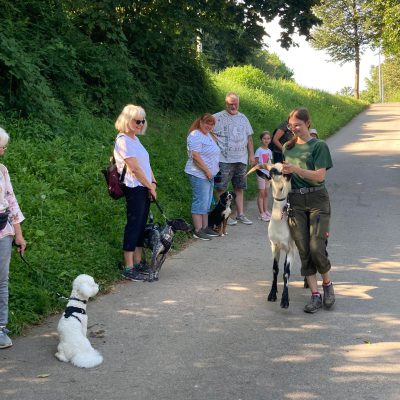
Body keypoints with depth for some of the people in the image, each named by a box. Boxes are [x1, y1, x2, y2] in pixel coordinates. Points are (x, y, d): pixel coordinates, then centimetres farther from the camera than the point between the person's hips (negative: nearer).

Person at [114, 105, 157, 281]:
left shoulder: (135, 139, 15)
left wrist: (153, 182, 3)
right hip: (134, 189, -9)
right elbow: (135, 168, -16)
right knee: (133, 225, -6)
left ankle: (138, 263, 22)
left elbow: (146, 164, 15)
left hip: (144, 188, 9)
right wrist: (150, 186, -9)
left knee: (141, 226, 13)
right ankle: (128, 268, -1)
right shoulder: (123, 140, -14)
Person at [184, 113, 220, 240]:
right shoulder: (196, 136, -13)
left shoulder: (208, 135, 17)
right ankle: (198, 230, -6)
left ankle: (205, 227, 20)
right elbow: (195, 155, -21)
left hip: (209, 175, 10)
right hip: (199, 174, -10)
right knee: (200, 202, -9)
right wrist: (207, 170, -19)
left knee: (207, 202, 13)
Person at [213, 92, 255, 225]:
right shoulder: (217, 118, -2)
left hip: (241, 159, 5)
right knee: (221, 188, -5)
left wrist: (251, 154, 13)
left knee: (239, 188, 10)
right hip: (224, 160, -5)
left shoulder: (243, 118, 15)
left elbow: (249, 137, 18)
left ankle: (240, 214, 16)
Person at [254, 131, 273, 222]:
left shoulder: (269, 151, 11)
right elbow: (255, 163, -9)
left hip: (268, 173, 6)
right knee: (261, 193, -5)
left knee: (266, 193, 11)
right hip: (261, 173, -6)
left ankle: (266, 211, 19)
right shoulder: (259, 150, -8)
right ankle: (262, 213, -3)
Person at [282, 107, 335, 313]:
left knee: (317, 248, -11)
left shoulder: (319, 146, -2)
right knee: (304, 251, 0)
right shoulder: (288, 147, 14)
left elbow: (319, 176, -12)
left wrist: (295, 169, -21)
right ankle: (315, 295, 7)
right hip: (295, 202, 4)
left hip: (317, 200, -4)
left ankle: (327, 283, 17)